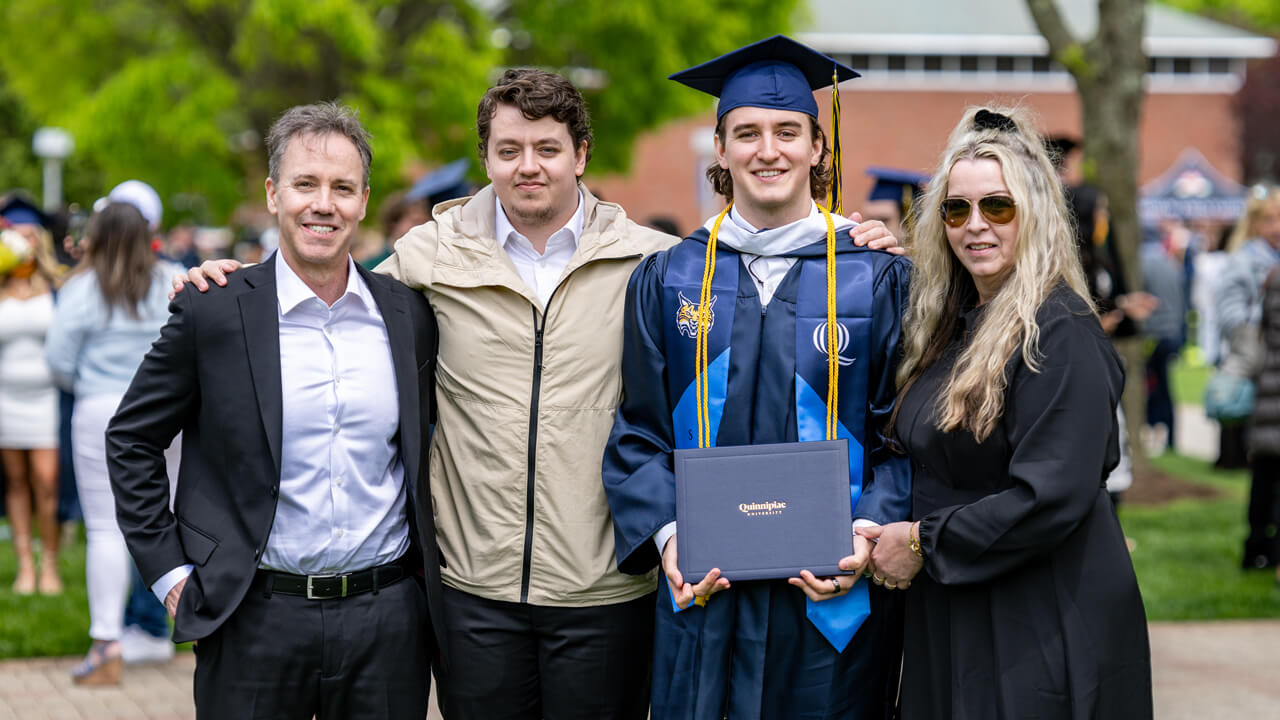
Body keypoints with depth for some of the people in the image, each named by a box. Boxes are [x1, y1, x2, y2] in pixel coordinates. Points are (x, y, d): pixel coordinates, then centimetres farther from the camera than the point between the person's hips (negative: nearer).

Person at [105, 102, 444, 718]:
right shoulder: (212, 313, -4)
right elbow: (132, 440, 3)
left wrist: (431, 548, 12)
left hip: (388, 619, 3)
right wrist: (168, 569, -1)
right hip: (254, 619, -2)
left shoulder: (409, 315, 5)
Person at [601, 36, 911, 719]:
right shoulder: (666, 281, 7)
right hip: (704, 590, 1)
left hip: (831, 596, -1)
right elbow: (639, 434, 6)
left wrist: (867, 533, -14)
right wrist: (665, 536, -9)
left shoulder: (877, 279, 2)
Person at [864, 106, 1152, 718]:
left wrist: (923, 543, -16)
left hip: (1044, 633, -8)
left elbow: (1052, 497, -23)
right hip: (950, 620, 8)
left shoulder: (1060, 333, -17)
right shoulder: (953, 323, 9)